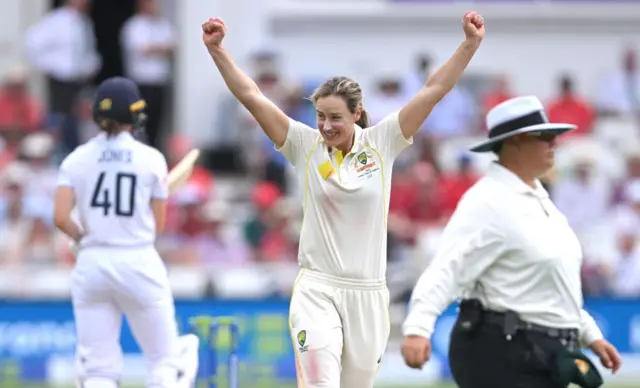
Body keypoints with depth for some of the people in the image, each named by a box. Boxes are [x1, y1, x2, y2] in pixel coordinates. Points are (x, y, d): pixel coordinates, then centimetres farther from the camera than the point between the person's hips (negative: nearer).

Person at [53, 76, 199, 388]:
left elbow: (61, 218, -7)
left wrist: (84, 237, 12)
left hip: (91, 265, 3)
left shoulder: (77, 159, 3)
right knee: (165, 360, 6)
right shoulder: (151, 159, -2)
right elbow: (158, 225, 2)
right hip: (139, 264, -2)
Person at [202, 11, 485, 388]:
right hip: (317, 290, -2)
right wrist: (217, 49, -11)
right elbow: (251, 95, -3)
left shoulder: (381, 144, 1)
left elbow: (434, 90, -2)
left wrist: (470, 44, -9)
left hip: (368, 294, 2)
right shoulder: (305, 146, 0)